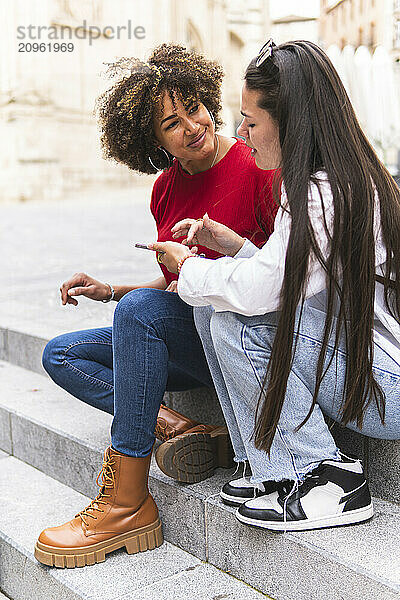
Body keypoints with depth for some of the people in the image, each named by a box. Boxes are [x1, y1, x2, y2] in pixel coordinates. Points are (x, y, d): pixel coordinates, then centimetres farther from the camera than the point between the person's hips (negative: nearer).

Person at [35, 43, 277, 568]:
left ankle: (127, 504, -27)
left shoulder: (257, 170, -11)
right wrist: (110, 292, 5)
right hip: (188, 342, 8)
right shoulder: (166, 188, 8)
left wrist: (222, 240, -22)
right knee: (61, 355, 2)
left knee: (141, 309, -33)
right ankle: (176, 427, -20)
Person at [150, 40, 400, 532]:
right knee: (209, 306, -2)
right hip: (349, 356, 9)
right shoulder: (324, 185, 9)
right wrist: (234, 246, 5)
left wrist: (188, 267, -7)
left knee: (236, 321, -21)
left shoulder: (328, 195, -22)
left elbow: (255, 290, -26)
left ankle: (326, 480, -10)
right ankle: (273, 469, 0)